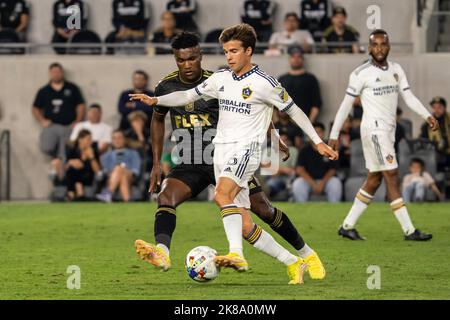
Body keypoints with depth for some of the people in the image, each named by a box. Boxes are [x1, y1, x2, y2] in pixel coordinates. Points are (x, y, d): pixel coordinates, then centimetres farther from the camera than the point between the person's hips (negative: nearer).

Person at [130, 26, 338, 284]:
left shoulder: (264, 83, -5)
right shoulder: (221, 78, 12)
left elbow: (293, 110, 3)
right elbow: (189, 96, 19)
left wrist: (318, 142, 3)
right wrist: (155, 100, 5)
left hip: (246, 149, -6)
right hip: (222, 150, 6)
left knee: (222, 194, -34)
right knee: (245, 226, 1)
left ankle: (236, 255, -43)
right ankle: (293, 263, 11)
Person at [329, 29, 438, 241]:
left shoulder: (396, 70, 10)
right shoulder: (361, 73, -8)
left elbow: (408, 96, 5)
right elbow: (346, 104, -4)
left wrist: (427, 116, -10)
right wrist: (334, 134, -4)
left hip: (389, 129, 7)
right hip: (374, 128, -7)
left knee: (374, 180, 10)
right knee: (392, 177, -11)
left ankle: (347, 226, 18)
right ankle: (409, 230, -12)